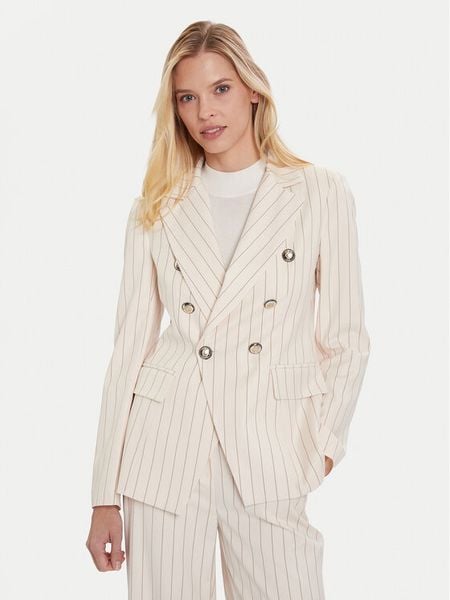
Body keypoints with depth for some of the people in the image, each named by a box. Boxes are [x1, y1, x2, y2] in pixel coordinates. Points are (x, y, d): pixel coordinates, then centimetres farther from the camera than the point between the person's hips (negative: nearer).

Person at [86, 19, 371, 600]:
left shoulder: (322, 193, 3)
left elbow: (345, 337, 5)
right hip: (167, 449, 1)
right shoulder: (154, 210, 7)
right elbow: (130, 346, 6)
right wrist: (105, 497, 4)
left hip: (271, 452, -1)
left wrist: (324, 445, -5)